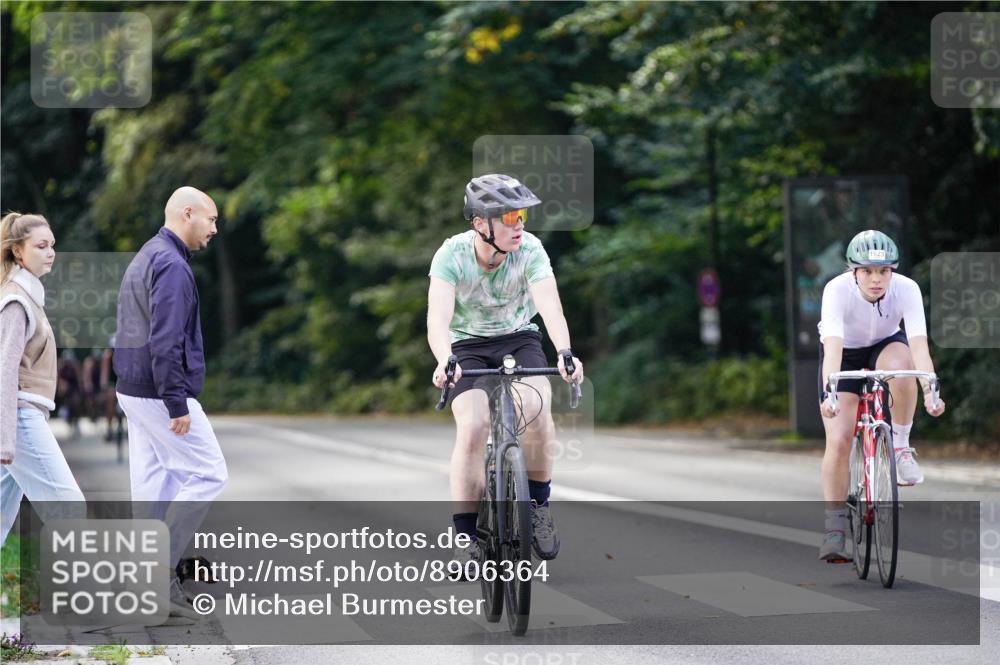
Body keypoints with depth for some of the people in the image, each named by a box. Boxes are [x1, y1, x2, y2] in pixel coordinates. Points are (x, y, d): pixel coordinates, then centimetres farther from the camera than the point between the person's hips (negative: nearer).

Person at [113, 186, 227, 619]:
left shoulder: (144, 260, 16)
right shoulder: (172, 266, -16)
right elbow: (165, 342, -23)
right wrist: (177, 404, -22)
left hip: (133, 389, 10)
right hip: (160, 392, -10)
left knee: (154, 482, 10)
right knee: (208, 474, -4)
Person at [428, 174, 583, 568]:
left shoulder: (530, 249, -20)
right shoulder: (453, 254, -22)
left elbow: (549, 305, -32)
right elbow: (438, 316, -35)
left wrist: (565, 352, -51)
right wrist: (444, 360, -55)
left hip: (519, 340, 1)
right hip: (468, 346, -1)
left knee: (537, 406, -28)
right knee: (471, 428, -23)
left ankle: (538, 504, -7)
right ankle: (466, 536, -11)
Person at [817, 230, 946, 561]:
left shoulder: (907, 289, -28)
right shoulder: (837, 290, -32)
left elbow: (919, 344, -38)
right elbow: (833, 347, -42)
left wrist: (930, 391, -53)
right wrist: (830, 393, -58)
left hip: (885, 345, 1)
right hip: (845, 354, -1)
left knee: (901, 366, -37)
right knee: (838, 442, -14)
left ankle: (901, 446, -14)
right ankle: (835, 527, -2)